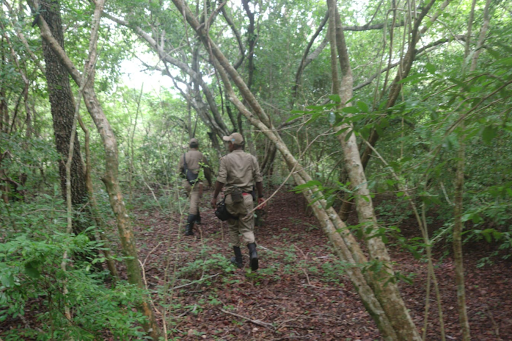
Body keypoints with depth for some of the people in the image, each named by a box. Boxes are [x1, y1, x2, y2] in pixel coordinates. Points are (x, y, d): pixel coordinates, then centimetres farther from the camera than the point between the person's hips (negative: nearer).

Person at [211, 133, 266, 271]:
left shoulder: (226, 159, -4)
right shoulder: (251, 158, 5)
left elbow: (221, 180, -10)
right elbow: (258, 179, 6)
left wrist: (214, 197, -1)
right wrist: (260, 196, 14)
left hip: (230, 197, -2)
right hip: (246, 197, 2)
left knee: (233, 228, 13)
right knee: (247, 227, 7)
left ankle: (238, 259, 17)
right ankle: (253, 252, -19)